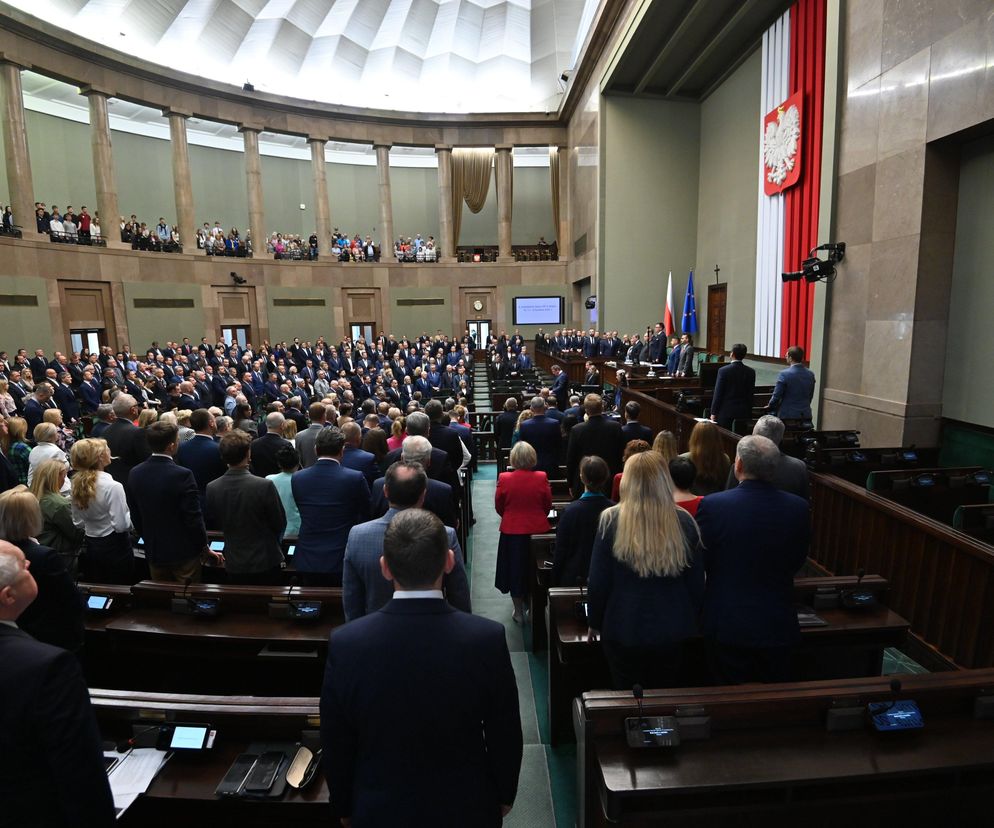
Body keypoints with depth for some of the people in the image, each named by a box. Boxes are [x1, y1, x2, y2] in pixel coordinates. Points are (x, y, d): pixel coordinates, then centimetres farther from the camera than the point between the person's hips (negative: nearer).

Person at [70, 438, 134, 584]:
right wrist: (130, 513, -4)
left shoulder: (77, 485, -1)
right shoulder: (112, 487, -22)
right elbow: (121, 525, -22)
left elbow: (78, 522, 10)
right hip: (115, 548, -7)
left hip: (90, 546, 7)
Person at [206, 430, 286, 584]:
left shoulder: (211, 488, -11)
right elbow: (280, 524, -10)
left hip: (233, 566, 3)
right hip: (265, 564, -3)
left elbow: (212, 524, 5)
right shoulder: (265, 486, -23)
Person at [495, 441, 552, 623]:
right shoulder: (541, 478, -14)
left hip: (512, 531, -1)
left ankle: (518, 612, 26)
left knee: (515, 570, 15)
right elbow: (548, 505, -1)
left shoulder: (504, 479, -15)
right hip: (538, 529, 1)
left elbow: (498, 506, -2)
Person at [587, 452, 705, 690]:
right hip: (672, 630, 2)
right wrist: (690, 620, 16)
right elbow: (696, 583, 2)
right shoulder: (684, 521, -6)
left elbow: (598, 582, -8)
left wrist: (594, 623, 6)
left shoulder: (611, 520, -13)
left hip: (624, 628, -2)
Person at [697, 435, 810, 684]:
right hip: (778, 626, 3)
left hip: (728, 625, -2)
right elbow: (797, 562, 3)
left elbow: (701, 563, -7)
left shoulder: (712, 505, -20)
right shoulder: (798, 508, -11)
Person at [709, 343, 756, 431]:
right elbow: (751, 394, 7)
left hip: (726, 411, -3)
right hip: (744, 413, 4)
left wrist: (713, 412, -2)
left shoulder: (723, 370, -9)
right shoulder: (751, 372, 2)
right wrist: (749, 411, 16)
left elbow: (718, 393, -7)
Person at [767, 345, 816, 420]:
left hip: (787, 415, -5)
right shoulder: (810, 374, 3)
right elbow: (810, 396, 11)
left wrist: (770, 406, 8)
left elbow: (776, 396, -9)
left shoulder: (784, 374, -15)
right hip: (806, 416, 5)